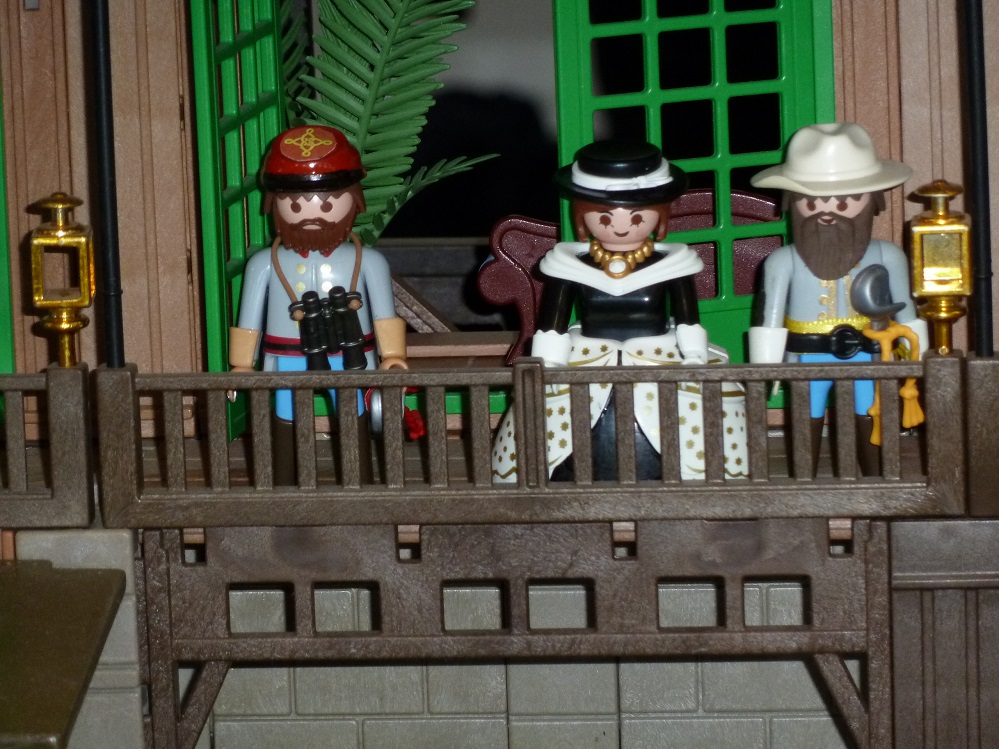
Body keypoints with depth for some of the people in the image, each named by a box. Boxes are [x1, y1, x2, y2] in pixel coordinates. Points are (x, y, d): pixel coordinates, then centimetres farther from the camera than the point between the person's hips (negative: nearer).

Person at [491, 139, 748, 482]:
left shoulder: (672, 266, 0)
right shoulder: (569, 267, 2)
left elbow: (689, 322, 6)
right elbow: (551, 326, 6)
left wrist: (694, 361, -5)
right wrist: (544, 372, 2)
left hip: (659, 364, -1)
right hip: (585, 367, 1)